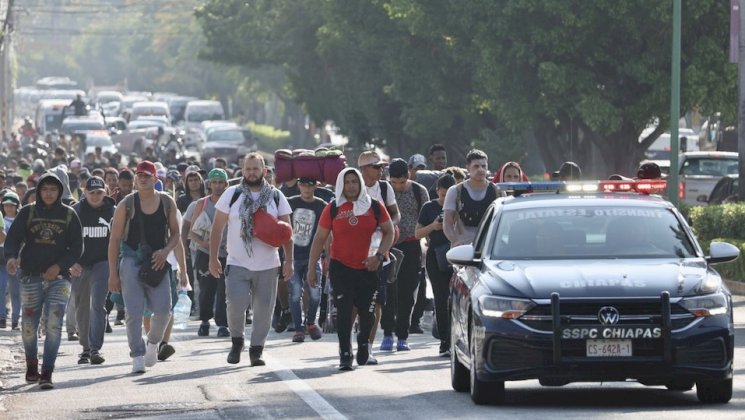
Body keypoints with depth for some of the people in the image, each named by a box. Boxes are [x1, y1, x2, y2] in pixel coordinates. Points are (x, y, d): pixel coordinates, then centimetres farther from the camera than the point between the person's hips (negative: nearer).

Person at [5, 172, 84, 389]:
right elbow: (13, 237, -4)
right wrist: (11, 257, -24)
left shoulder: (68, 215, 4)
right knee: (29, 325, 5)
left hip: (58, 276, -1)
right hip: (31, 276, 1)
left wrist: (59, 266, -11)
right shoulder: (27, 212, 5)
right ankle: (31, 365, 29)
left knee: (54, 324, -14)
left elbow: (77, 248, 4)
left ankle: (47, 373, -14)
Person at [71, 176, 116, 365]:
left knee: (97, 305, -16)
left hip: (103, 263, -2)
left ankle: (95, 348, -20)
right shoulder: (76, 211, 1)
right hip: (80, 266, 2)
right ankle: (86, 348, 21)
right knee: (82, 309, 8)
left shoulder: (112, 211, 2)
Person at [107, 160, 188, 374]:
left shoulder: (167, 203, 7)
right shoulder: (127, 204, 0)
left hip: (157, 261, 2)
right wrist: (112, 273, -4)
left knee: (163, 310, -6)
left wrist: (165, 251, -8)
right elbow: (115, 239, 1)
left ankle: (153, 342, 22)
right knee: (134, 312, -7)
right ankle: (137, 357, -1)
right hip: (132, 261, -2)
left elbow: (175, 234, 14)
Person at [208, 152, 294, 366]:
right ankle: (237, 340, 9)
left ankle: (256, 350, 15)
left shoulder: (276, 197, 6)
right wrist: (213, 258, -1)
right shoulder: (232, 194, 3)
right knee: (236, 302, -16)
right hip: (238, 264, -1)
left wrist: (289, 260, 0)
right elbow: (218, 227, 5)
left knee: (263, 309, 1)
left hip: (267, 266, 1)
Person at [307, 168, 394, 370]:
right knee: (344, 311, -8)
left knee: (367, 312, 5)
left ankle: (363, 342, 35)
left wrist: (379, 255, -8)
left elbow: (389, 232, 7)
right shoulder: (333, 209, 0)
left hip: (368, 269, 1)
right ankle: (345, 355, -2)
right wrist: (312, 268, 2)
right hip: (340, 268, -1)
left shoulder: (374, 206, 1)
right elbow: (319, 239, 4)